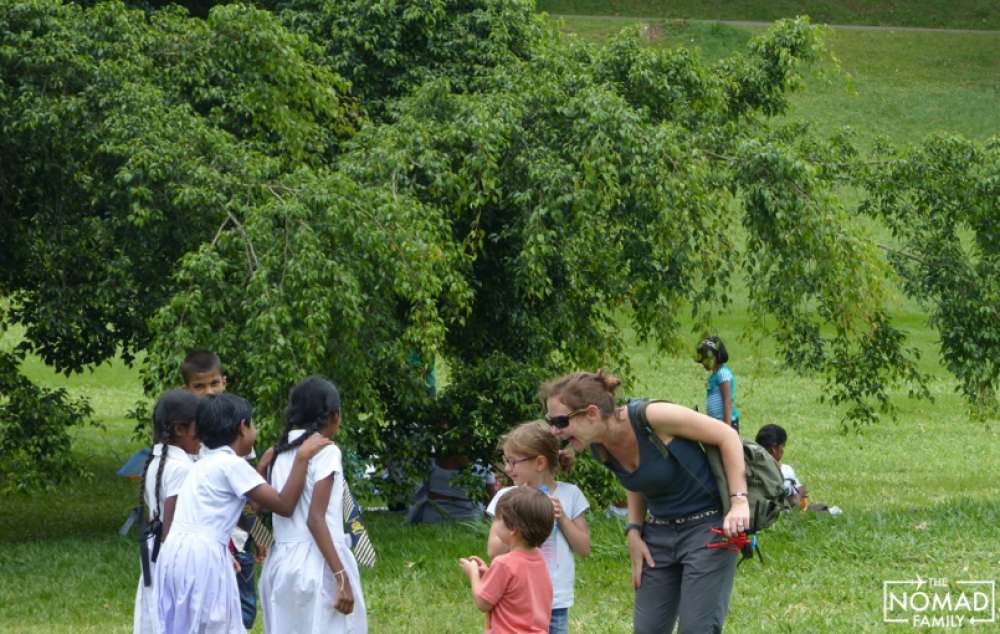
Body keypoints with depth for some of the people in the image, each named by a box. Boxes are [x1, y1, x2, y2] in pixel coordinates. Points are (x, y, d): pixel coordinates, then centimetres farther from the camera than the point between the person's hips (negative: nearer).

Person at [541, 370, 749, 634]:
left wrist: (739, 501, -21)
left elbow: (727, 435, -15)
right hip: (659, 533, 7)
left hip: (706, 526, -7)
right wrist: (634, 532, 3)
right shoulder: (600, 448, -3)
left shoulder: (652, 416, -24)